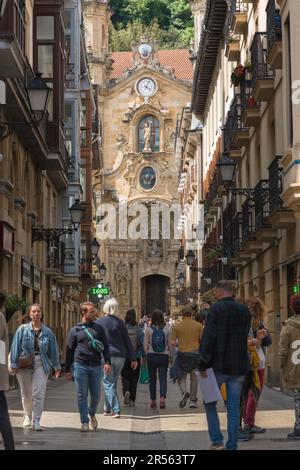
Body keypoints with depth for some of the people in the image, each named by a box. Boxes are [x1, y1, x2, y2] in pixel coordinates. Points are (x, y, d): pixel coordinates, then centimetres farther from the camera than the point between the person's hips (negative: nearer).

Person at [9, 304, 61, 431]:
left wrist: (57, 366, 12)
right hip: (24, 364, 0)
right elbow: (15, 347, -2)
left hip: (41, 364, 0)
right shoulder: (22, 329, 0)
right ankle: (27, 416, 34)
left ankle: (36, 421, -6)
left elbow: (53, 350, 9)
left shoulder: (47, 332, 3)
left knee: (39, 393, -9)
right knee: (26, 393, 12)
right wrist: (14, 364, -7)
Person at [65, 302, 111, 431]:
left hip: (96, 366, 1)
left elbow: (105, 347, 6)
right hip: (80, 366, -1)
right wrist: (67, 370, 6)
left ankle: (92, 414, 32)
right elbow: (70, 350, 9)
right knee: (82, 395, 0)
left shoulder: (99, 328, 10)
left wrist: (107, 362, -9)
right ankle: (84, 422, 7)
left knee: (96, 395, 6)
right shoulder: (75, 330, 6)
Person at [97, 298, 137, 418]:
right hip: (119, 356, 3)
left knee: (108, 383, -2)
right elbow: (127, 341, 6)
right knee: (112, 382, 14)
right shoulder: (120, 323, 4)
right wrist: (133, 358, 11)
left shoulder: (99, 323, -2)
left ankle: (116, 410, -12)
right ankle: (107, 408, 21)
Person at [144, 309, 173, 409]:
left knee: (152, 379, 12)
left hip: (152, 356, 0)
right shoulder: (166, 329, -3)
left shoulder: (149, 329, -4)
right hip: (164, 356, 0)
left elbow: (145, 345, -3)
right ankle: (162, 398, -19)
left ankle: (153, 400, 15)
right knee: (163, 378, 0)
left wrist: (147, 355, 11)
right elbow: (170, 344, 2)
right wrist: (170, 357, 12)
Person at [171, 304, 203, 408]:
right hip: (195, 352, 1)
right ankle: (193, 400, 12)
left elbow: (172, 343, -5)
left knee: (181, 377, 10)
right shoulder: (198, 325, -2)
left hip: (182, 353, -1)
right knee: (193, 376, 14)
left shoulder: (176, 326, -4)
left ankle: (184, 392, -20)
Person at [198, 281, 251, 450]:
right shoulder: (244, 310, 7)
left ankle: (217, 440, 1)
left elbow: (208, 338, -13)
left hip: (219, 365, -4)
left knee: (210, 402, 11)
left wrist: (203, 364, -10)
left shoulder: (216, 309, -10)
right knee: (234, 407, 8)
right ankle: (232, 445, 8)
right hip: (239, 366, 4)